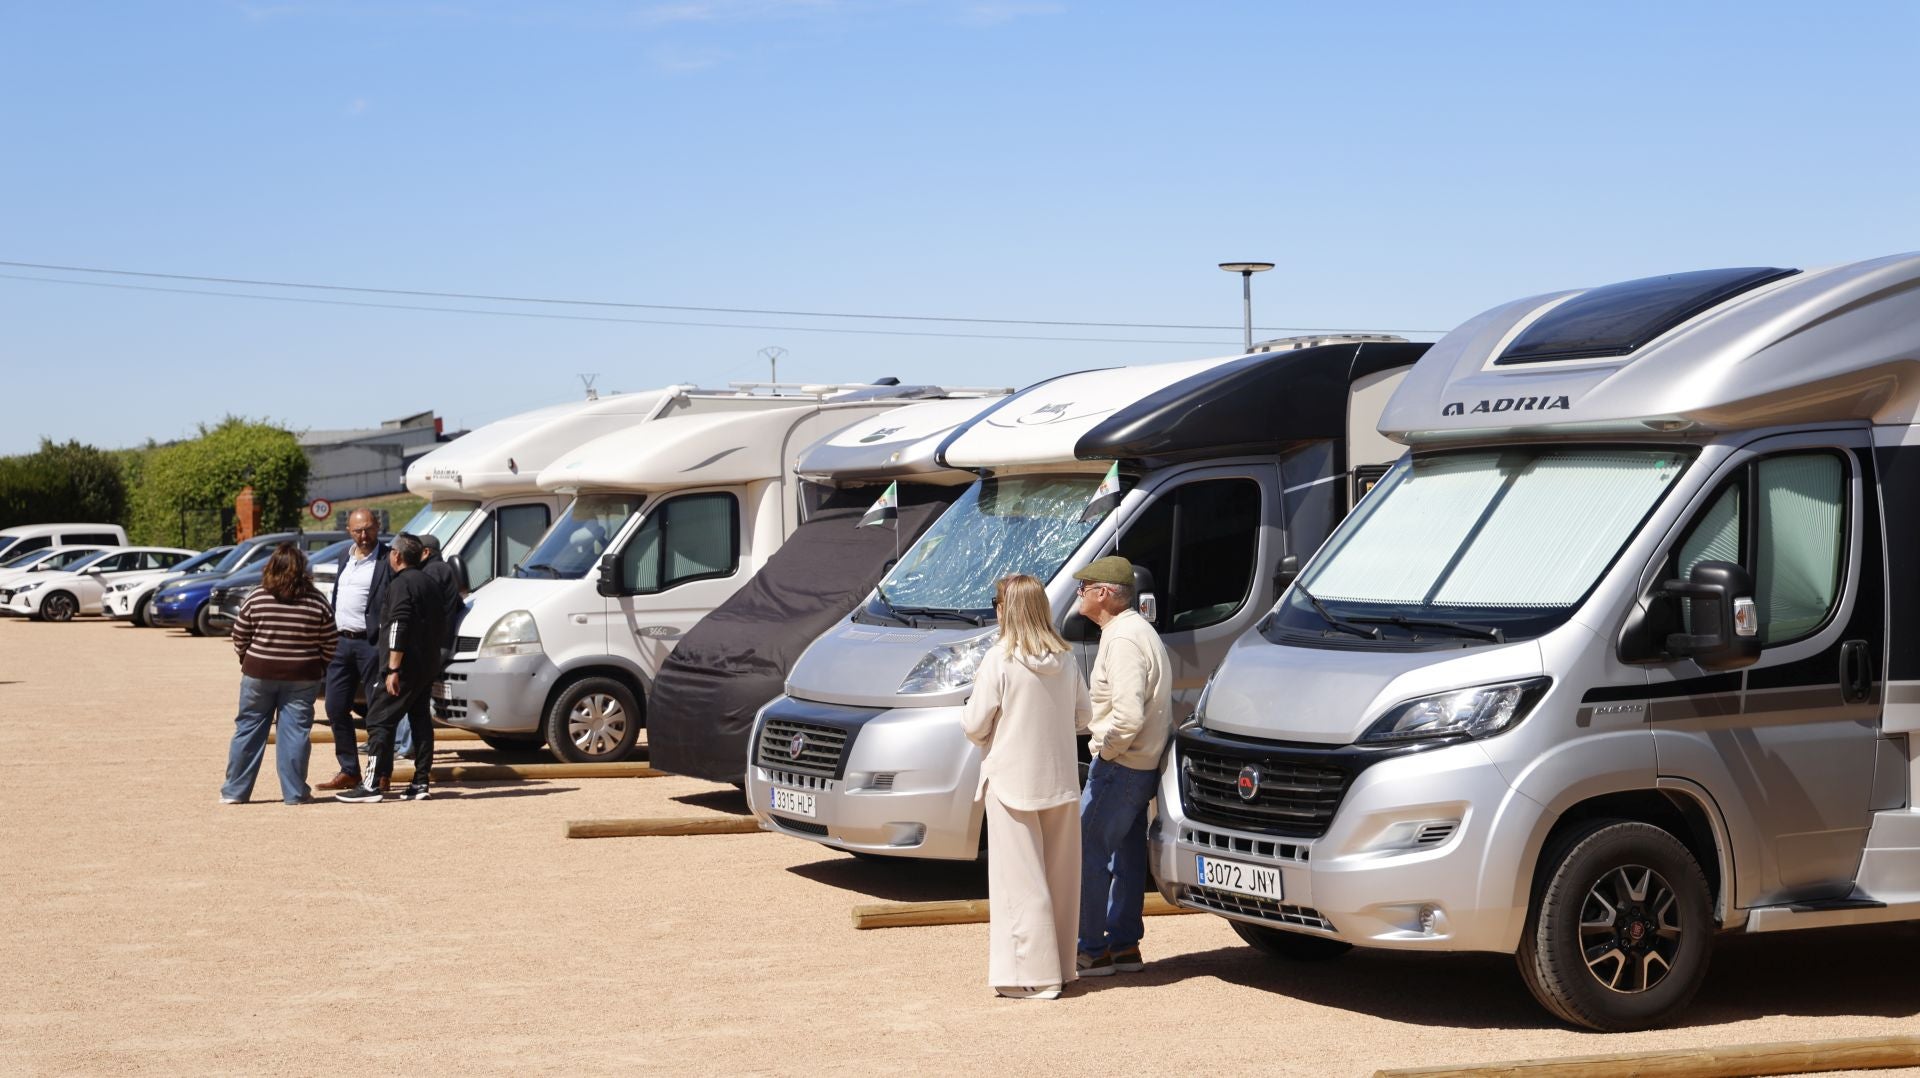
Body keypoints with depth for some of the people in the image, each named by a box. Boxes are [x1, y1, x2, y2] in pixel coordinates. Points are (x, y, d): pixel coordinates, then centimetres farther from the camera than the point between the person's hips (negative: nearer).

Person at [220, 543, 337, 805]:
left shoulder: (256, 598, -5)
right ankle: (295, 793, 6)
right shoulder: (317, 601, -5)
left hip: (258, 674, 0)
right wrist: (321, 668, 14)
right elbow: (330, 644, -1)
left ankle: (235, 791, 15)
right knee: (295, 732, 5)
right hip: (302, 676, 0)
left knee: (248, 730, 10)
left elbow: (239, 638, 2)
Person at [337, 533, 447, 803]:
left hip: (406, 667, -9)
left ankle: (373, 784, -11)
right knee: (420, 720, 11)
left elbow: (399, 628, -20)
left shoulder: (401, 584, -12)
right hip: (427, 667, 9)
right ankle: (420, 783, 10)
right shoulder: (429, 584, 17)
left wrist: (393, 670, -22)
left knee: (379, 720, -7)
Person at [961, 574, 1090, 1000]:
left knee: (1021, 880, -1)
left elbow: (975, 724, -12)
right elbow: (1083, 714, 10)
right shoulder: (1065, 660, 3)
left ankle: (1034, 976, -2)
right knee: (1060, 877, 13)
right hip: (1060, 782, 6)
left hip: (1012, 781, -6)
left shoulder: (999, 661, -14)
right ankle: (1060, 965, 21)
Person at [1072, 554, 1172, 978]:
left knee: (1088, 853, -6)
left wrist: (1103, 747, -14)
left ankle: (1091, 950, -2)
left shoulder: (1123, 639, -19)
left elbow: (1128, 715, -28)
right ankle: (1124, 944, 21)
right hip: (1142, 766, 11)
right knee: (1127, 855, 15)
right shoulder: (1138, 631, 14)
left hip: (1119, 766, -11)